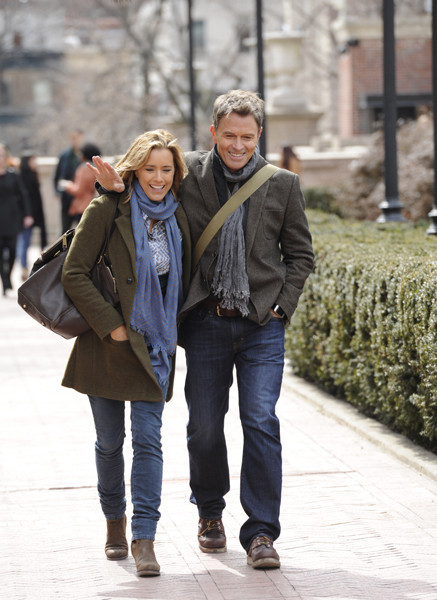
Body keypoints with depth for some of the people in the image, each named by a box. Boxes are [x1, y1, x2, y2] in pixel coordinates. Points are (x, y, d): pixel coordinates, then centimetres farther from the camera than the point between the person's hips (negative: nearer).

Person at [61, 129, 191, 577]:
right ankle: (114, 522, 30)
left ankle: (144, 539, -7)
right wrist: (111, 325, -15)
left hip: (154, 347, 2)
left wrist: (172, 327, 7)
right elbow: (74, 274, -12)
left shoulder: (177, 217, 5)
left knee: (148, 438, -7)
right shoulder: (107, 210, -9)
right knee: (109, 441, 8)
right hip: (107, 345, -2)